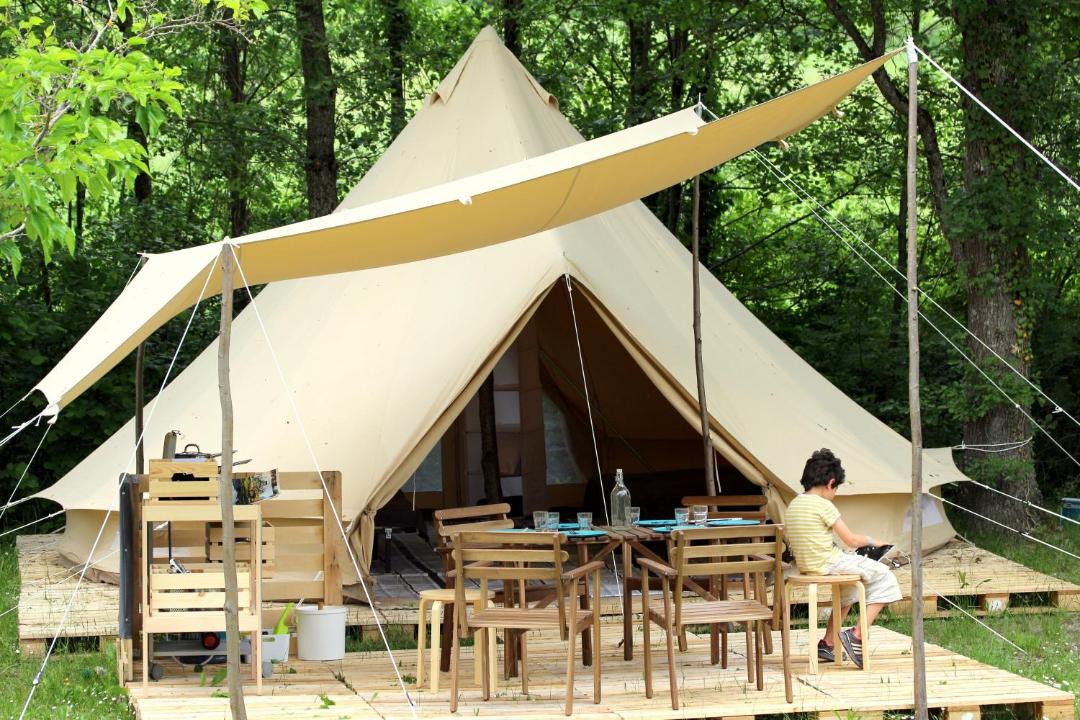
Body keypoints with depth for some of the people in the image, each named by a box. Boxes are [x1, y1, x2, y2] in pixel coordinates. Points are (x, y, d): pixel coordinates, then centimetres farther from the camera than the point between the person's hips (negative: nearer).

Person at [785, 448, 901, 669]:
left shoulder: (792, 505, 9)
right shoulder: (823, 505, -15)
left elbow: (790, 541, 16)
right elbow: (851, 540, -13)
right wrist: (871, 540, 7)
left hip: (805, 566, 9)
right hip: (828, 564, -9)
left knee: (850, 586, 35)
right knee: (884, 578, 1)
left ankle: (828, 644, 32)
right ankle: (857, 636, -5)